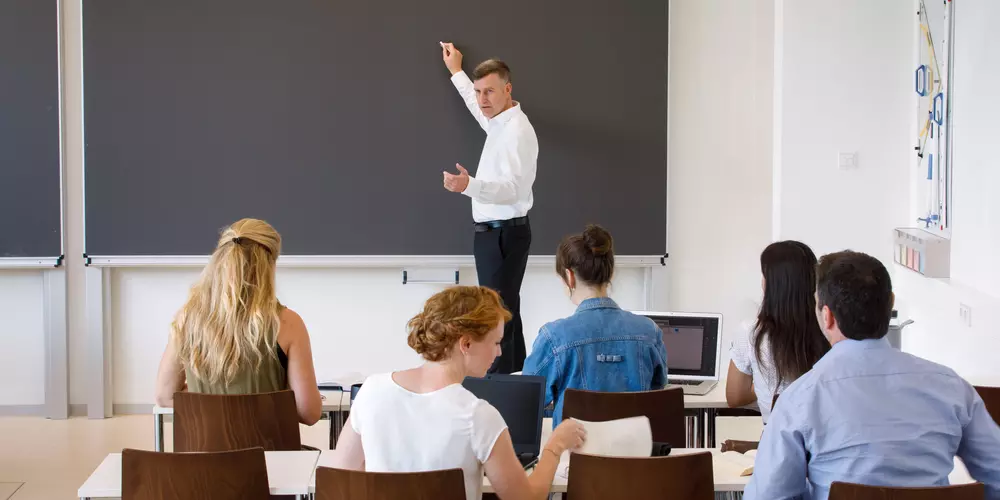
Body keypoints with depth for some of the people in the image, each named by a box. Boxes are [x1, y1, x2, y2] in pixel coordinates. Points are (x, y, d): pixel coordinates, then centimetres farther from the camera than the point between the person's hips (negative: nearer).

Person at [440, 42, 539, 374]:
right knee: (506, 312, 14)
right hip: (494, 232, 11)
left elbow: (511, 189, -29)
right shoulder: (499, 122, 12)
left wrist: (469, 185, -45)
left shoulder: (516, 131, -19)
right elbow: (482, 110, 38)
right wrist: (456, 73, 45)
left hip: (504, 233, -11)